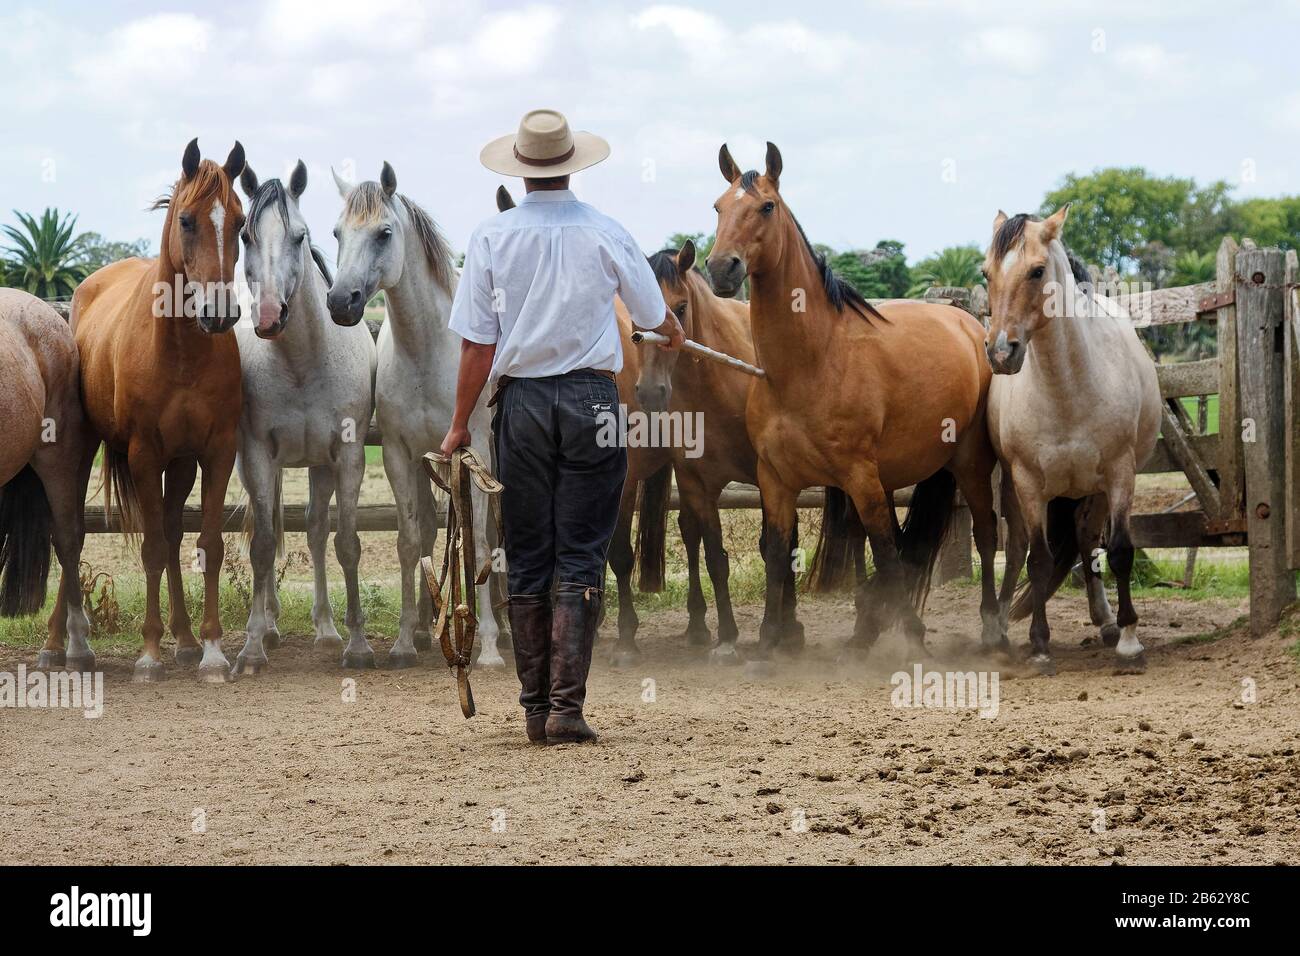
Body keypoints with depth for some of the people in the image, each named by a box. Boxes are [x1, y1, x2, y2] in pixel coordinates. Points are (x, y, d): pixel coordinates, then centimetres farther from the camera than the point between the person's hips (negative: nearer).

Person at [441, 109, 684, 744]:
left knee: (526, 560, 9)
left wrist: (459, 425, 6)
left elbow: (477, 344, -4)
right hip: (591, 399, -1)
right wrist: (675, 334, 37)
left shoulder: (492, 238, -4)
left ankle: (535, 708, 11)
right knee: (580, 557, 1)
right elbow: (653, 314, 13)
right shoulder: (605, 234, -3)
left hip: (520, 401, 1)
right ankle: (566, 706, -8)